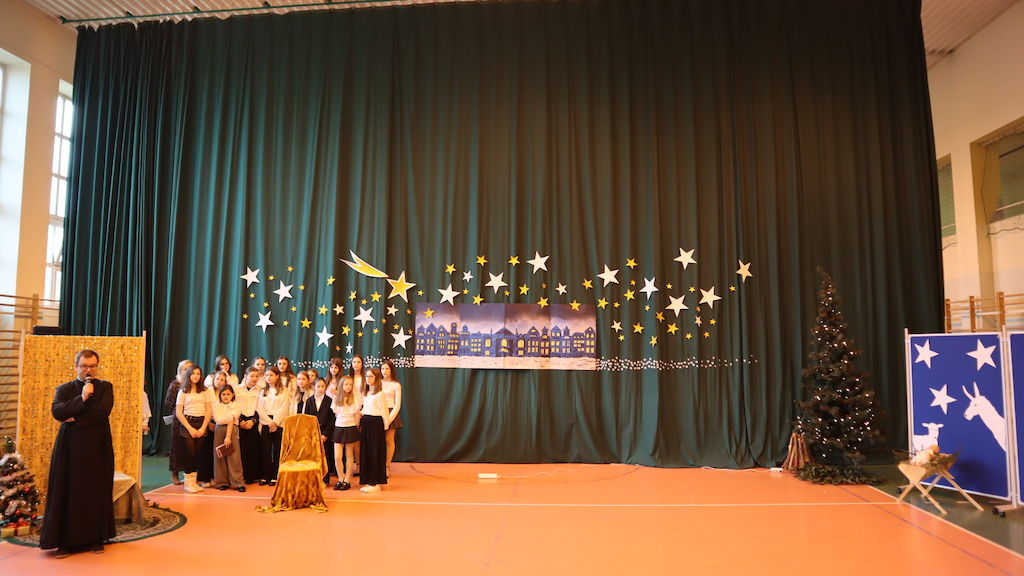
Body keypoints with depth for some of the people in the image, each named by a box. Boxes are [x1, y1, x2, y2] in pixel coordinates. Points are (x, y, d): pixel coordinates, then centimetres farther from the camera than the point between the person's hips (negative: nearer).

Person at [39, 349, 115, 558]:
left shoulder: (105, 387, 6)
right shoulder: (64, 389, 8)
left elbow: (103, 410, -10)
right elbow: (57, 411, -10)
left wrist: (75, 418, -10)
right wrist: (81, 398, -20)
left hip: (98, 447, 0)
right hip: (70, 448, 0)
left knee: (97, 492, 3)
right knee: (68, 493, 0)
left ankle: (95, 538, 13)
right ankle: (67, 541, 8)